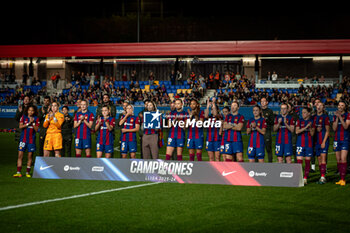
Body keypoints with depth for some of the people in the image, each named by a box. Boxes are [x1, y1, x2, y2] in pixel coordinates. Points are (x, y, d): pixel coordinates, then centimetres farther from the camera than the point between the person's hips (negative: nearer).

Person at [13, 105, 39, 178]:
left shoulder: (36, 118, 3)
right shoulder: (23, 117, 4)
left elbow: (36, 129, -2)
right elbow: (20, 126, -5)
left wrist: (33, 123, -15)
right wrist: (29, 123, -13)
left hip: (31, 139, 0)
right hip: (23, 138, 0)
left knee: (30, 156, 2)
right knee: (20, 155, -4)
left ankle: (28, 172, 10)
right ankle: (18, 172, -2)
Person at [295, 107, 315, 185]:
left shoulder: (312, 121, 5)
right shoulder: (299, 121, 4)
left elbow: (312, 134, 3)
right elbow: (297, 131, -8)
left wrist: (310, 127, -14)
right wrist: (305, 127, -16)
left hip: (309, 143, 1)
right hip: (300, 143, -1)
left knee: (308, 161, 3)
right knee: (299, 161, -9)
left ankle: (305, 178, 8)